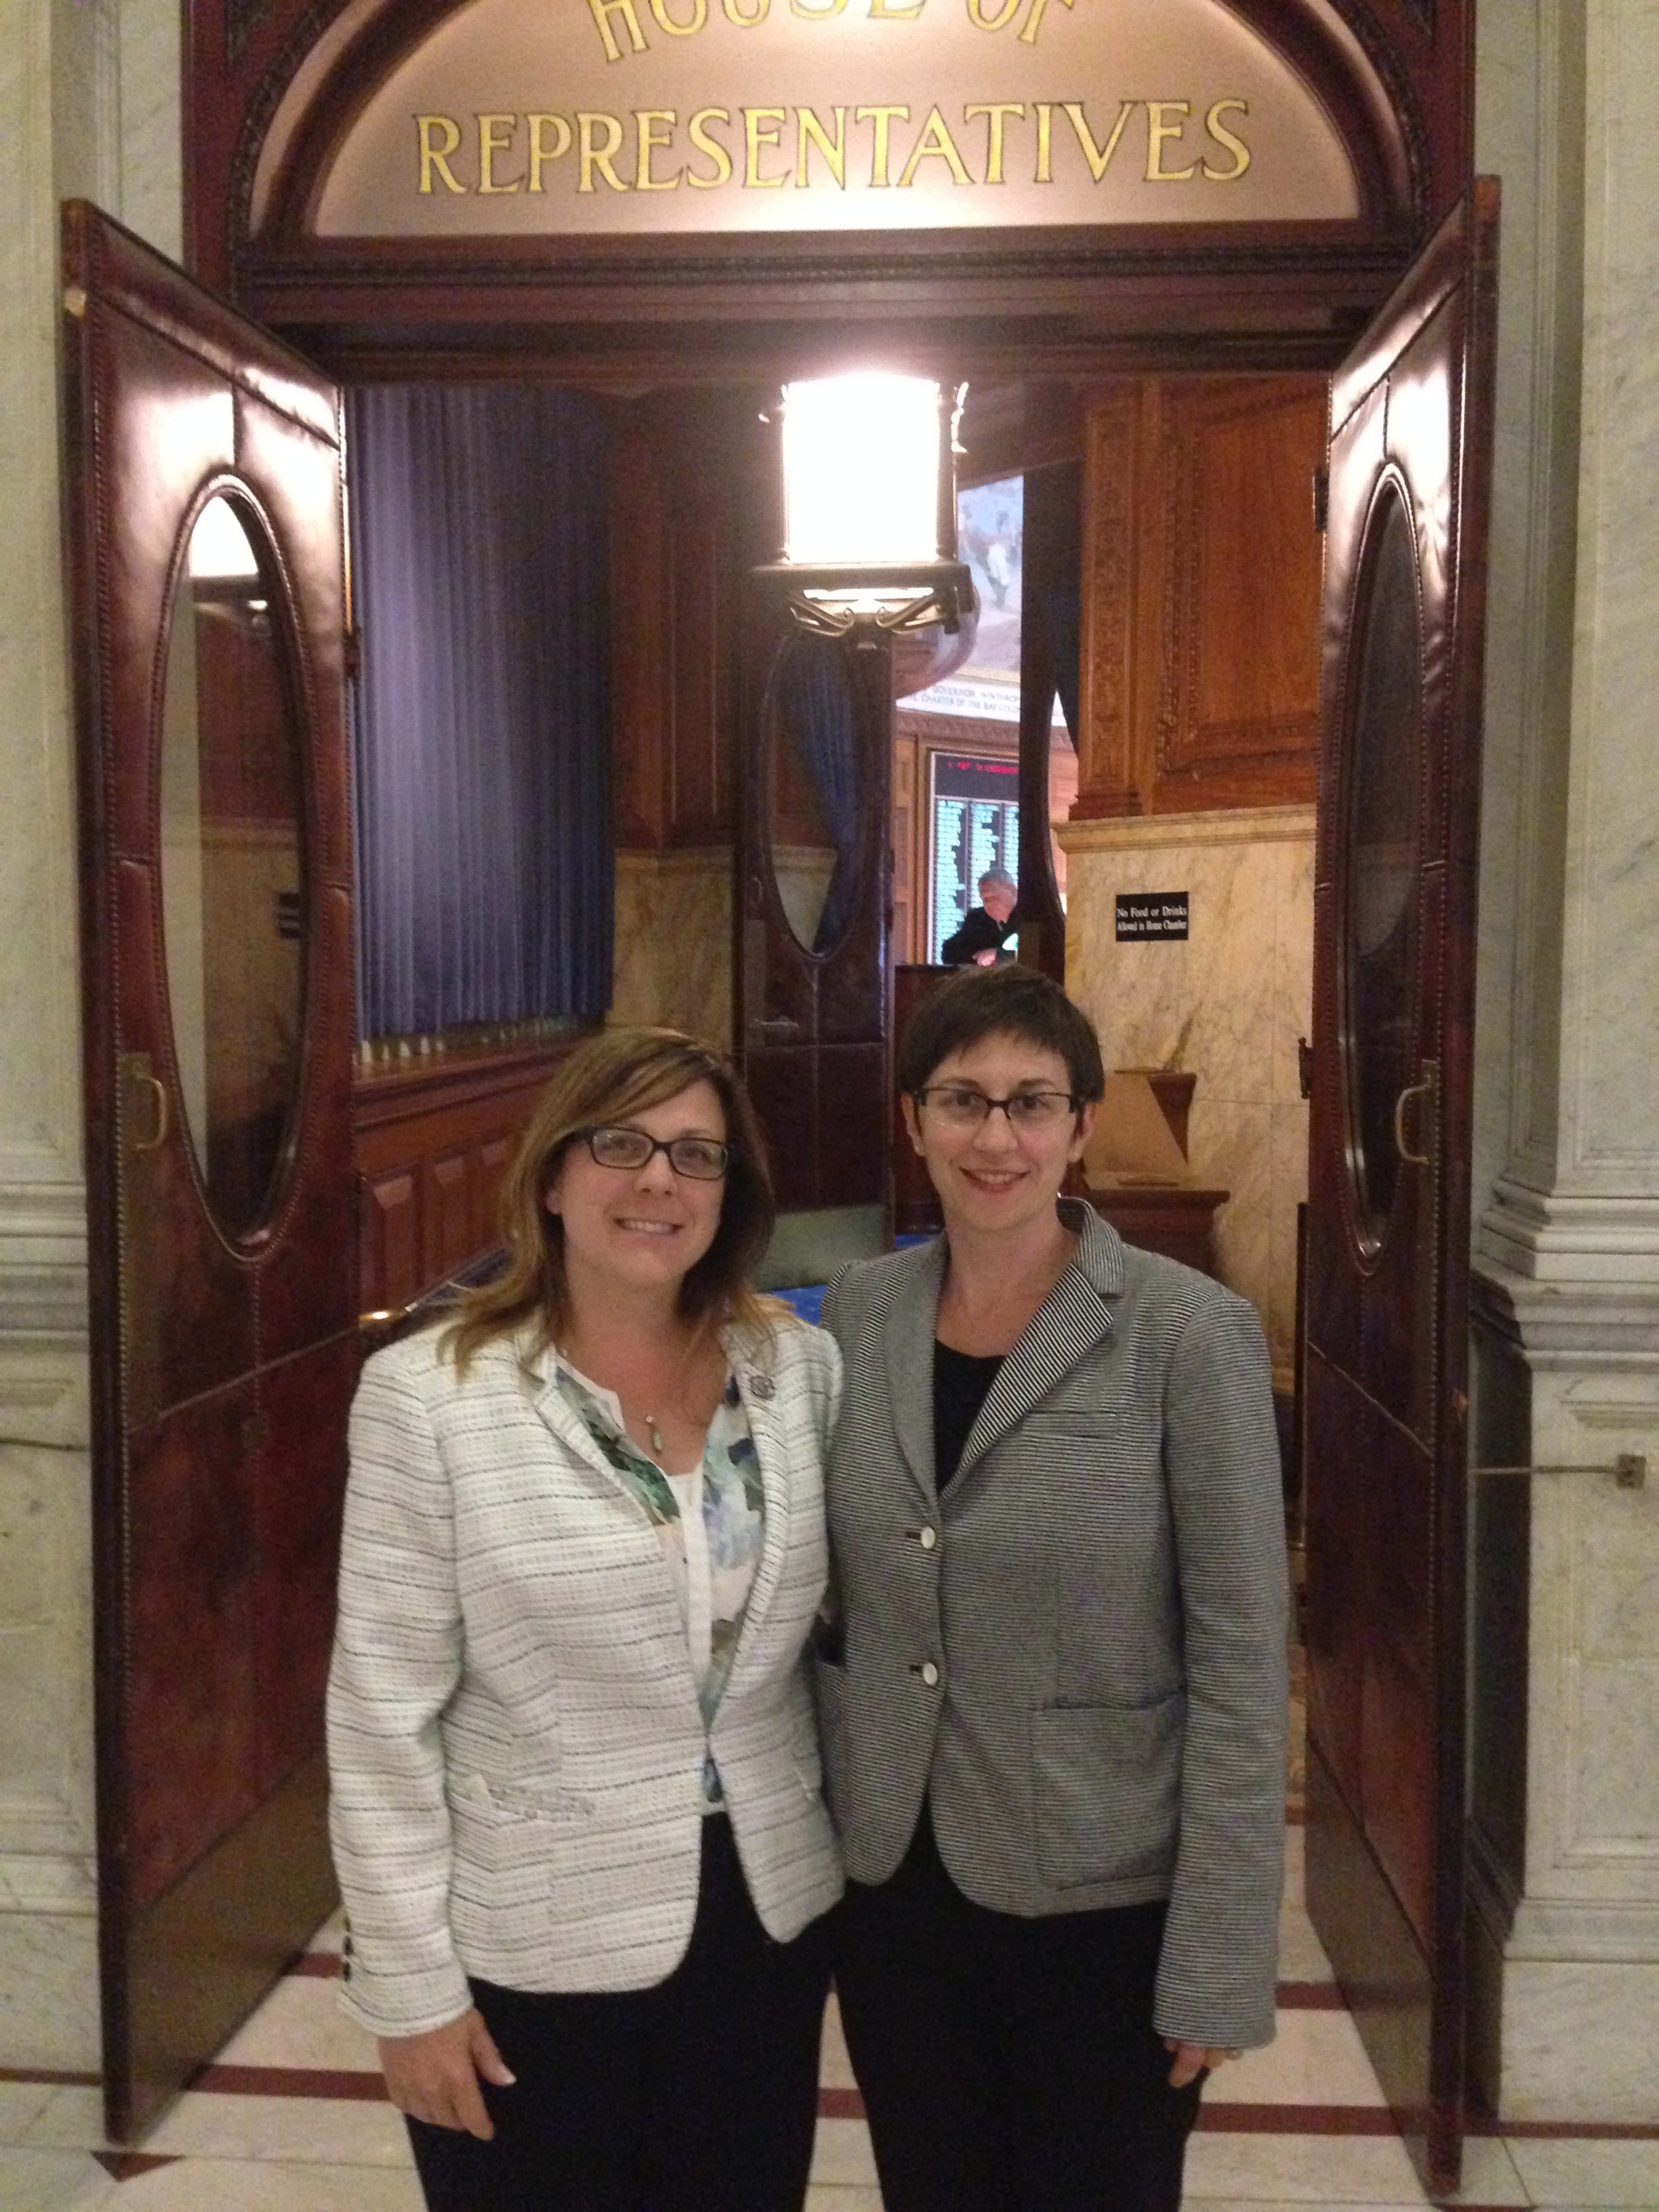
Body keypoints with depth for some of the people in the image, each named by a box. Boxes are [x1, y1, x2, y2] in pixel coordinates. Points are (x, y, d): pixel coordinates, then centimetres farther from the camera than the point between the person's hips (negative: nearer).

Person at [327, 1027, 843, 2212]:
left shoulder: (803, 1368, -3)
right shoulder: (429, 1393, -13)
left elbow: (841, 1627, 7)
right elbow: (385, 1713, -11)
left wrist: (855, 1861, 9)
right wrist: (410, 1981, -9)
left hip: (767, 1917, 4)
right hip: (530, 1945, -3)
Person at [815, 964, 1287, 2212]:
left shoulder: (1188, 1334, -15)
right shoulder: (858, 1314, -1)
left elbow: (1240, 1662, -13)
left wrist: (1222, 1955, -13)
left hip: (1101, 1892, -4)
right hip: (891, 1875, 4)